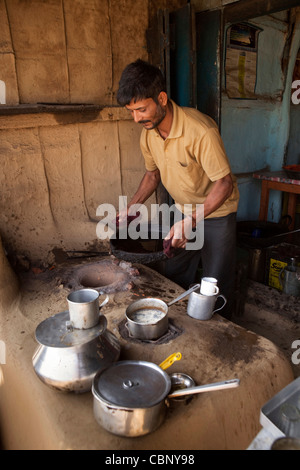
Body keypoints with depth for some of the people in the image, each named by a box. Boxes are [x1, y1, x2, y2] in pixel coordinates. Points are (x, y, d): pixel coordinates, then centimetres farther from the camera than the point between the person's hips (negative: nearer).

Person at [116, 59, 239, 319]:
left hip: (216, 212, -6)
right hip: (184, 211, 6)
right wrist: (132, 207, -3)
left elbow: (224, 183, -26)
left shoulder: (201, 130, -29)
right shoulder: (148, 134, -7)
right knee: (174, 278, 14)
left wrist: (191, 221, -34)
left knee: (216, 287, 4)